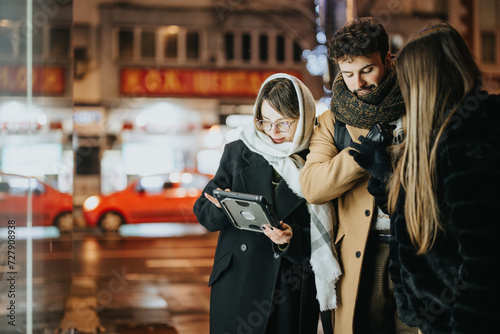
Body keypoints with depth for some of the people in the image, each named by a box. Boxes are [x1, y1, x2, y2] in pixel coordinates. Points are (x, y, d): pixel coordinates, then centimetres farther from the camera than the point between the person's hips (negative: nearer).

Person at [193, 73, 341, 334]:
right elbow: (203, 212, 5)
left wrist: (292, 239, -19)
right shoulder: (237, 153, 6)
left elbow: (322, 241, 0)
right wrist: (223, 207, -16)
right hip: (237, 283, 1)